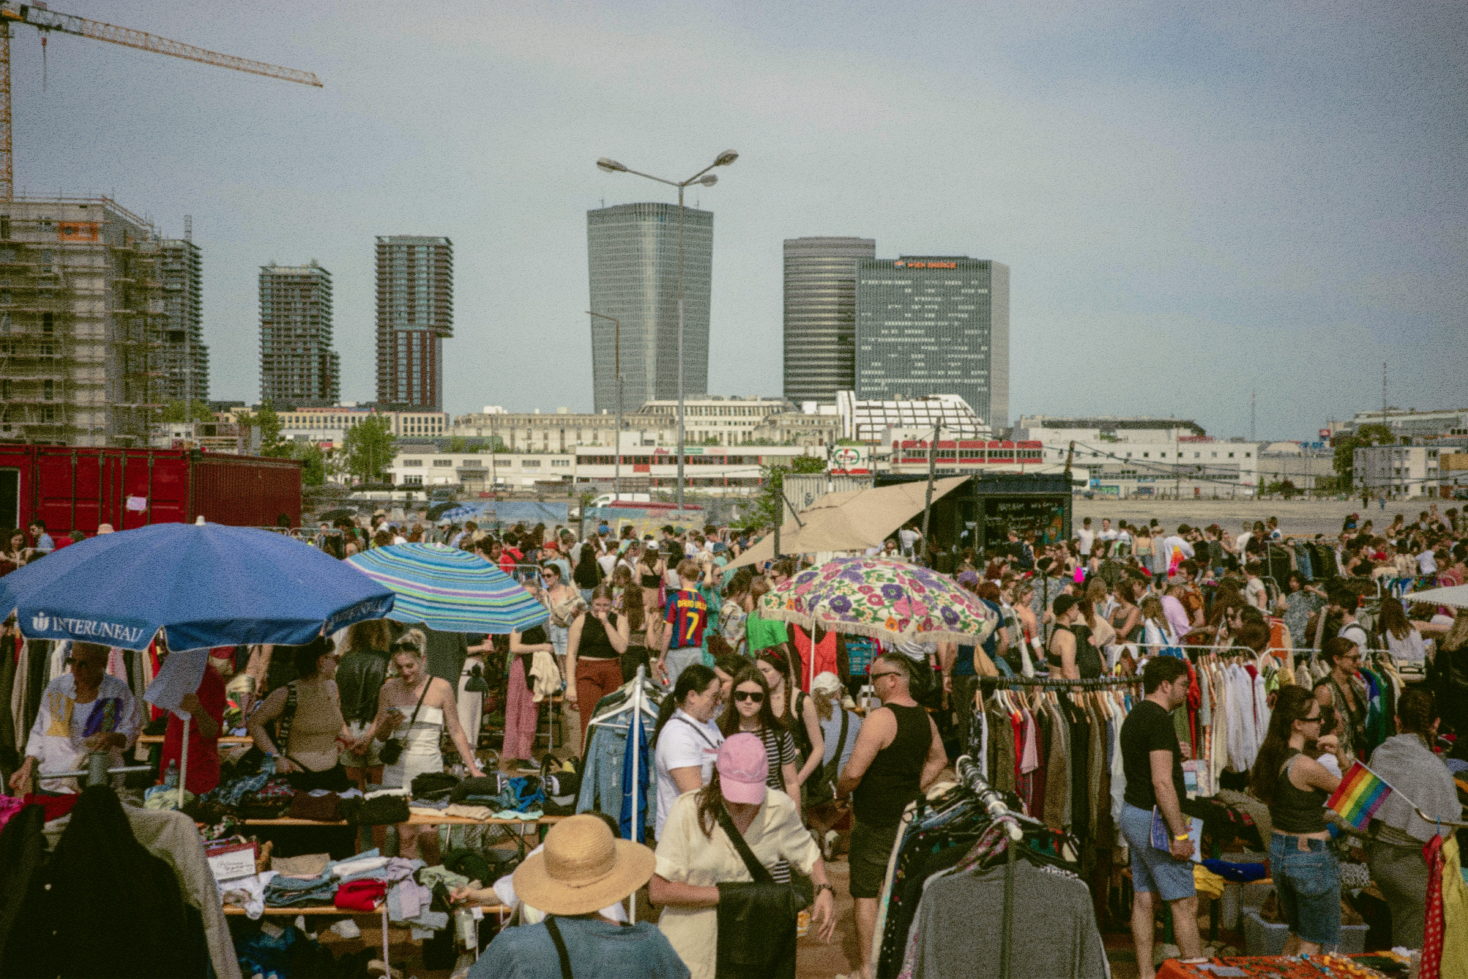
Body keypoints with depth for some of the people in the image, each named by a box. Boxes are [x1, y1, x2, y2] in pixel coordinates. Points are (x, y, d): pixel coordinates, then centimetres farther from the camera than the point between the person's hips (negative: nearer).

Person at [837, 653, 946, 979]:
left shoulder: (880, 718, -20)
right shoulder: (924, 718, 5)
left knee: (865, 894, 1)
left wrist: (840, 793, -5)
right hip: (908, 817, 8)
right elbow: (938, 760, 21)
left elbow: (854, 771, -24)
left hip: (875, 821, -8)